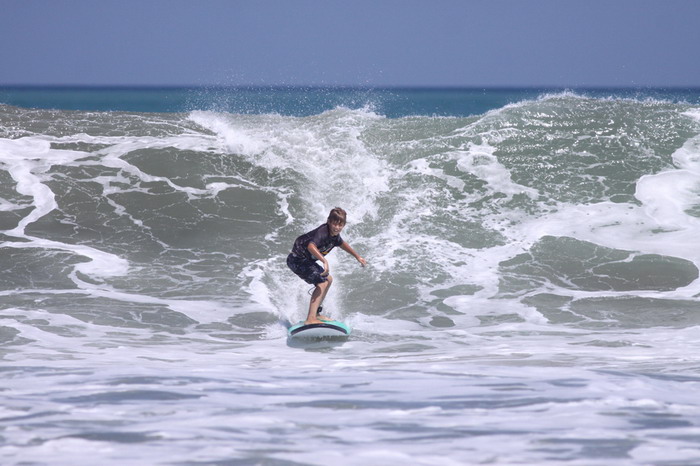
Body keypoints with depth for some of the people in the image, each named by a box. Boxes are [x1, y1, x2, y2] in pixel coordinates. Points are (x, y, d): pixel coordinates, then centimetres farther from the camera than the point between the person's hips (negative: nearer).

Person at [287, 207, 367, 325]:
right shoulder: (322, 232, -27)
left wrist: (357, 256, 36)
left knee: (328, 279, 22)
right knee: (322, 283, -21)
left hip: (306, 260, 10)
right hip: (297, 260, -10)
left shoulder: (334, 235, 2)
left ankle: (316, 314, 29)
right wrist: (324, 261, -59)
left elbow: (342, 244, 26)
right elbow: (311, 246, -47)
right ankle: (310, 319, -31)